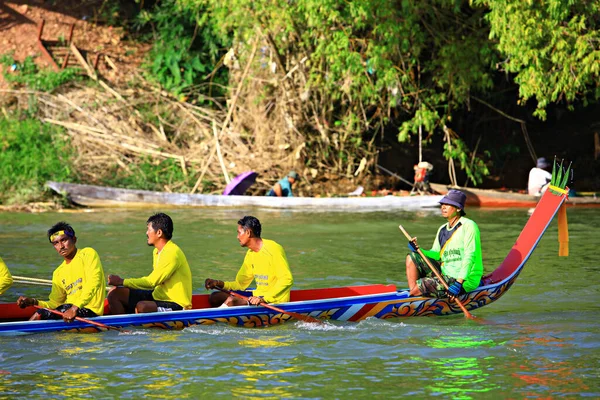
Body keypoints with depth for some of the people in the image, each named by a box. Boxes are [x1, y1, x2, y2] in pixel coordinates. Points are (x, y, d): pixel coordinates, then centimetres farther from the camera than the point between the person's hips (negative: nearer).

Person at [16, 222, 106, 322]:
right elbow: (55, 304, 19)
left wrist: (75, 308, -27)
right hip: (70, 309, 7)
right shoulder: (59, 273, 20)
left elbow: (93, 284, -15)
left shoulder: (88, 254, 0)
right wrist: (34, 302, 0)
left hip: (90, 310, -7)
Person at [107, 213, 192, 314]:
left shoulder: (172, 253, -20)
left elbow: (151, 282, -22)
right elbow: (153, 280, 12)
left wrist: (122, 282, -16)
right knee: (115, 293, 1)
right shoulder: (157, 252, 11)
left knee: (141, 307, -37)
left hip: (176, 304, -10)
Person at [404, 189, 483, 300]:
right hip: (445, 274, 9)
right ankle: (413, 296, -6)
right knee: (411, 258, 2)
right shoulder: (442, 229, 14)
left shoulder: (469, 226, -12)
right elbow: (436, 255, 15)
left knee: (418, 286, -20)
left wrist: (458, 283, -29)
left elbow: (470, 257, -20)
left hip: (464, 282, -9)